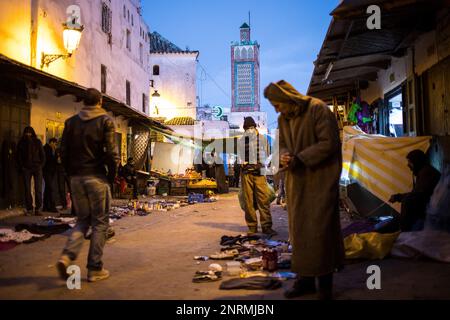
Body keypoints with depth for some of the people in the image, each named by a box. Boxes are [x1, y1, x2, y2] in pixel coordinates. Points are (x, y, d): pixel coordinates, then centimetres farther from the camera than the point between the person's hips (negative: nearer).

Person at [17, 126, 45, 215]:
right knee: (27, 189, 1)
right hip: (26, 168, 1)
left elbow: (42, 155, 7)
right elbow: (19, 156, 8)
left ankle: (38, 208, -1)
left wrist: (41, 165, -3)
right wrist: (22, 167, -2)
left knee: (38, 189, -5)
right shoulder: (21, 143, 7)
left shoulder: (37, 142, 6)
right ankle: (29, 209, 6)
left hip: (37, 168, -1)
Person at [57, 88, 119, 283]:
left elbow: (64, 152, 7)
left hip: (76, 178, 5)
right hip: (97, 178, -4)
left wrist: (72, 174, 14)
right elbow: (111, 152, -11)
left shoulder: (71, 122, 9)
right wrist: (112, 176, 1)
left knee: (82, 220, 17)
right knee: (100, 222, 5)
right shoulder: (105, 121, -4)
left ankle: (67, 256, -4)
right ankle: (95, 269, 8)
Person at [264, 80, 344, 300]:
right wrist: (284, 156, -6)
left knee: (320, 229, -5)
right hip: (297, 182, 7)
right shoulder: (283, 118, 11)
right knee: (298, 230, 9)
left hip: (321, 180, -7)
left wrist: (299, 159, -18)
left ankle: (325, 282, 9)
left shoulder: (318, 109, -11)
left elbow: (329, 143, -15)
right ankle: (305, 280, 21)